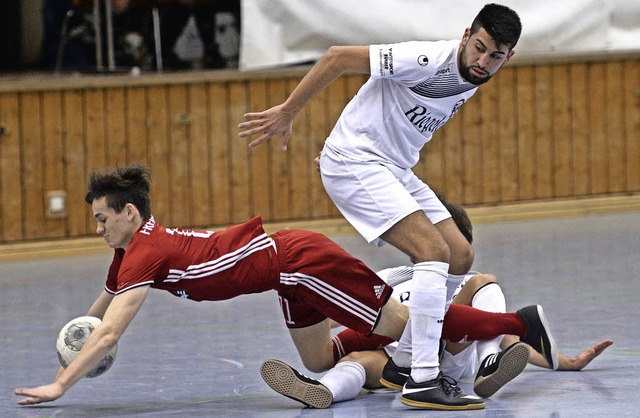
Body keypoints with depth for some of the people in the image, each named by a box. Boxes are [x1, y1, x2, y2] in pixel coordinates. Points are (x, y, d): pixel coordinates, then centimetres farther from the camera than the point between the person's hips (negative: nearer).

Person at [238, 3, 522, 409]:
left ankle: (403, 362, 17)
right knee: (434, 250, -22)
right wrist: (287, 113, -18)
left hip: (394, 168, 9)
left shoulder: (472, 77, 4)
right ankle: (422, 382, -24)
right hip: (355, 162, -9)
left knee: (460, 256, 6)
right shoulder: (430, 60, -25)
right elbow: (338, 56, -22)